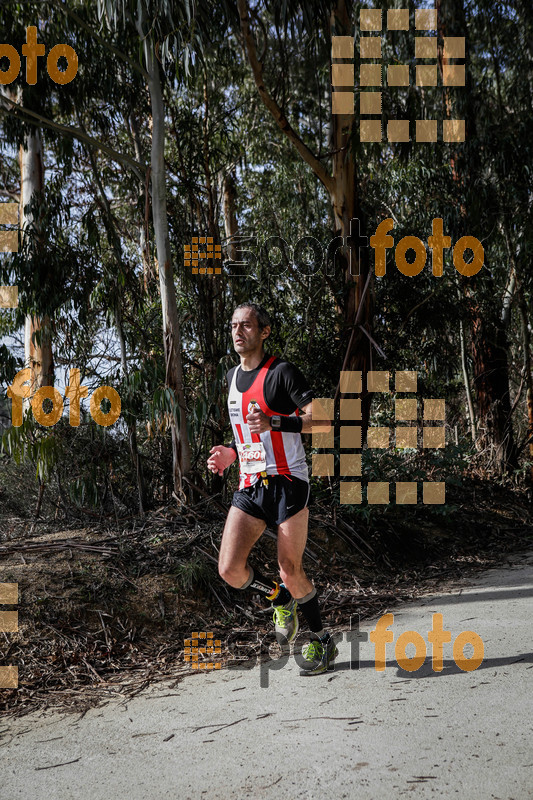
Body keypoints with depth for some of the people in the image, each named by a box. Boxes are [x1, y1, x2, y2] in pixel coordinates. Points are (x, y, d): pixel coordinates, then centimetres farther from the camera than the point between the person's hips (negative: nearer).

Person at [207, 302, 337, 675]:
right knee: (230, 569, -8)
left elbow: (322, 421, -15)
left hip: (287, 483, -6)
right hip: (250, 486, 6)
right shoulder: (233, 377, 15)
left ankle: (323, 641, 21)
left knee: (290, 571, -2)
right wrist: (231, 454, 11)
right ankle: (281, 599, 22)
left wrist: (274, 423, -25)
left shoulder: (282, 372, -9)